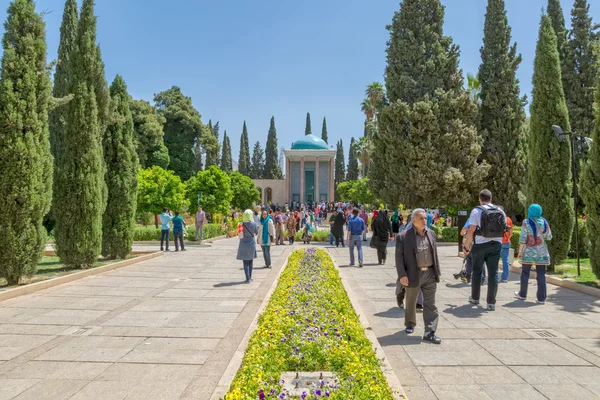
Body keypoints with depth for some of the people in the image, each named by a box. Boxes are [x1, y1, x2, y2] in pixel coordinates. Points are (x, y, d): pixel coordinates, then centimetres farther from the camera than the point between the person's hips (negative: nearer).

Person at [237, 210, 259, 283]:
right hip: (252, 243, 1)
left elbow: (239, 234, -1)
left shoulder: (241, 224, -10)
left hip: (243, 244, -1)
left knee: (245, 262, 3)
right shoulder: (254, 224, -10)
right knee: (250, 261, 16)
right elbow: (256, 232, 5)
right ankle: (250, 277, 24)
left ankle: (248, 278, -1)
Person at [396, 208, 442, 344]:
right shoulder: (403, 236, -10)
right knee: (411, 303, 15)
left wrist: (438, 271, 11)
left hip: (430, 274, 4)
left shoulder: (431, 234, 6)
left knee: (430, 304, 3)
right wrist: (402, 275, -16)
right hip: (413, 275, -3)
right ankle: (410, 324, 38)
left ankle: (429, 332, 8)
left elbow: (435, 253, 13)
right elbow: (399, 257, -10)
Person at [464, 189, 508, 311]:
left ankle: (475, 298, 25)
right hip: (496, 244, 3)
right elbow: (504, 229, 13)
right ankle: (491, 302, 3)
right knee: (493, 273, 4)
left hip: (480, 245, -3)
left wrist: (466, 246, -4)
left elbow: (471, 230, -12)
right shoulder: (500, 211, 6)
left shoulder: (477, 211, -8)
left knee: (477, 272, 13)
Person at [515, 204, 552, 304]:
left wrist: (520, 251, -5)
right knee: (541, 275, 3)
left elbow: (523, 238, -12)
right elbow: (549, 237, 8)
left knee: (525, 273, 10)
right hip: (541, 252, 3)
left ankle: (522, 294, 22)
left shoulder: (526, 222, -9)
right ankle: (541, 298, 2)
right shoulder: (544, 222, 1)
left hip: (528, 252, -3)